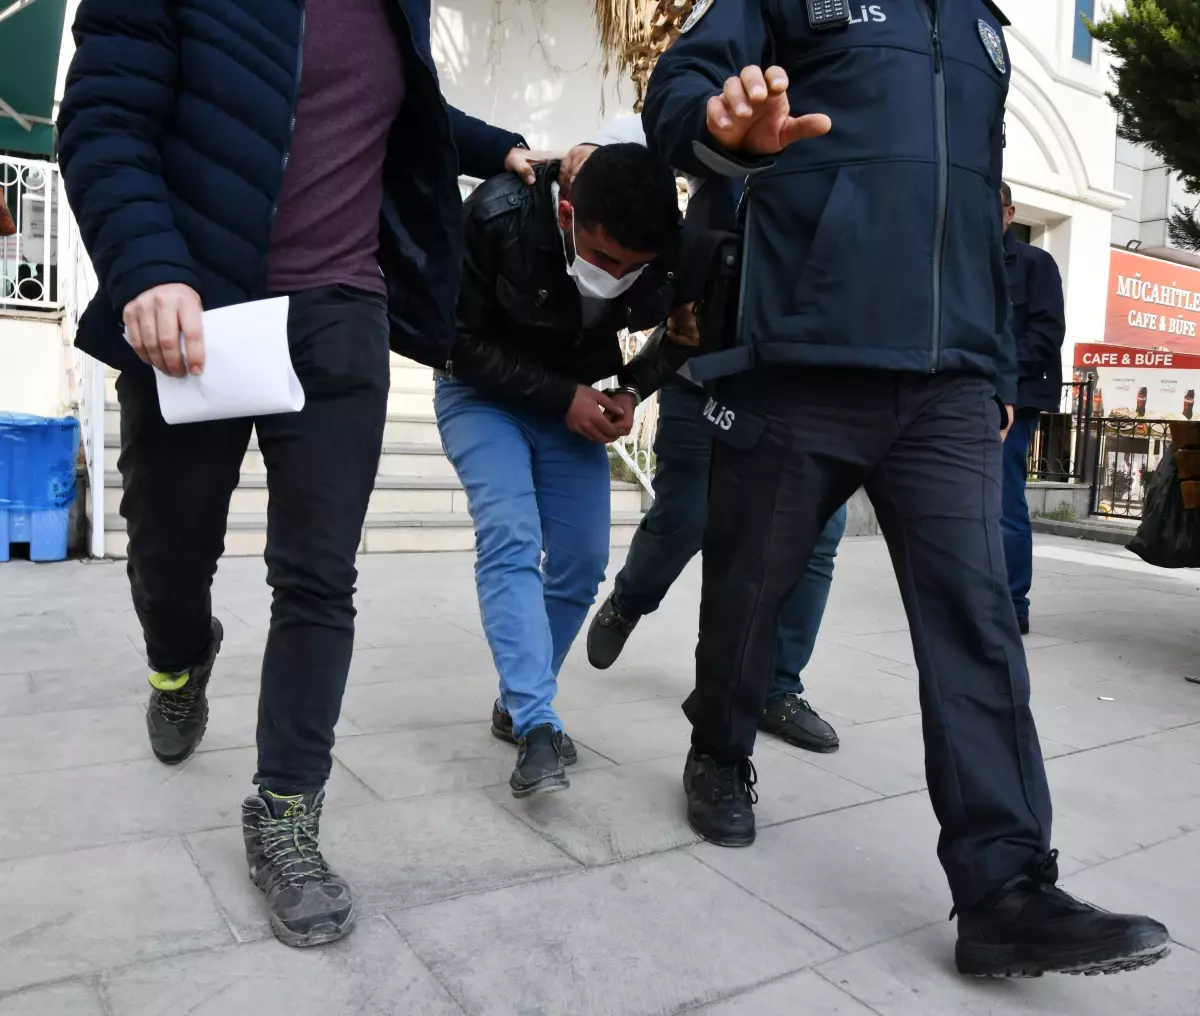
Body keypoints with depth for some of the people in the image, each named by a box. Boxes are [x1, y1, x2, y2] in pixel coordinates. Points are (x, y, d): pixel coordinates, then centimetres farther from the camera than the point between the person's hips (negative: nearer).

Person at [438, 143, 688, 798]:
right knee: (509, 539, -23)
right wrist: (560, 395, -27)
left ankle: (517, 705, 16)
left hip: (577, 403, 4)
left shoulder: (665, 251, -20)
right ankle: (537, 727, -21)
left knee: (583, 560, -2)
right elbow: (463, 341, -19)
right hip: (482, 391, -3)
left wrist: (632, 389, -17)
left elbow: (684, 332, 0)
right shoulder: (499, 216, -28)